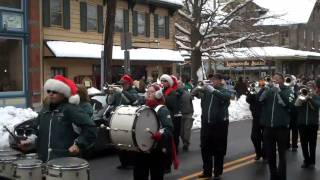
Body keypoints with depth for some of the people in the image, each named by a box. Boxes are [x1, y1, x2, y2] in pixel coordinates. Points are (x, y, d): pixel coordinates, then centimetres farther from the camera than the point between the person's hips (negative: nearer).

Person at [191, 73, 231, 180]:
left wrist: (213, 90, -33)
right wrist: (196, 91, -19)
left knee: (218, 150, 4)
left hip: (219, 124, -4)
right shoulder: (206, 90, 9)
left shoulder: (224, 91, -1)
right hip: (206, 124, 4)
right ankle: (207, 171, 24)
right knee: (205, 149, 11)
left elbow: (226, 97, -23)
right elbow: (194, 93, 3)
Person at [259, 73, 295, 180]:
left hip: (281, 127, -3)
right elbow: (260, 99, -6)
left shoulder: (287, 91, 1)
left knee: (281, 154, 4)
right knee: (270, 154, 12)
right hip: (268, 127, 3)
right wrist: (268, 88, -17)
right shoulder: (268, 90, 10)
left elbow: (289, 104, -16)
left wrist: (279, 91, -20)